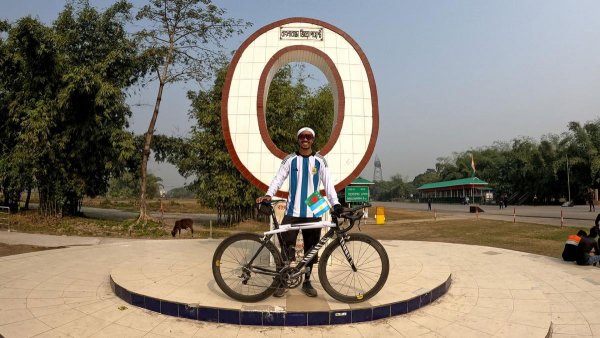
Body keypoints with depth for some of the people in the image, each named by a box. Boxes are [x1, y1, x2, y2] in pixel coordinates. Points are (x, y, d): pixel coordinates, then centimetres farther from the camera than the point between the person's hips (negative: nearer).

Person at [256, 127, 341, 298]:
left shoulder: (320, 161, 5)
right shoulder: (290, 159, 4)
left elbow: (328, 183, -1)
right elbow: (278, 178, -2)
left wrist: (335, 202, -15)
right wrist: (268, 194, -19)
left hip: (313, 213, 1)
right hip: (292, 212, -1)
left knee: (311, 249, 9)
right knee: (287, 248, -2)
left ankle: (307, 282, 25)